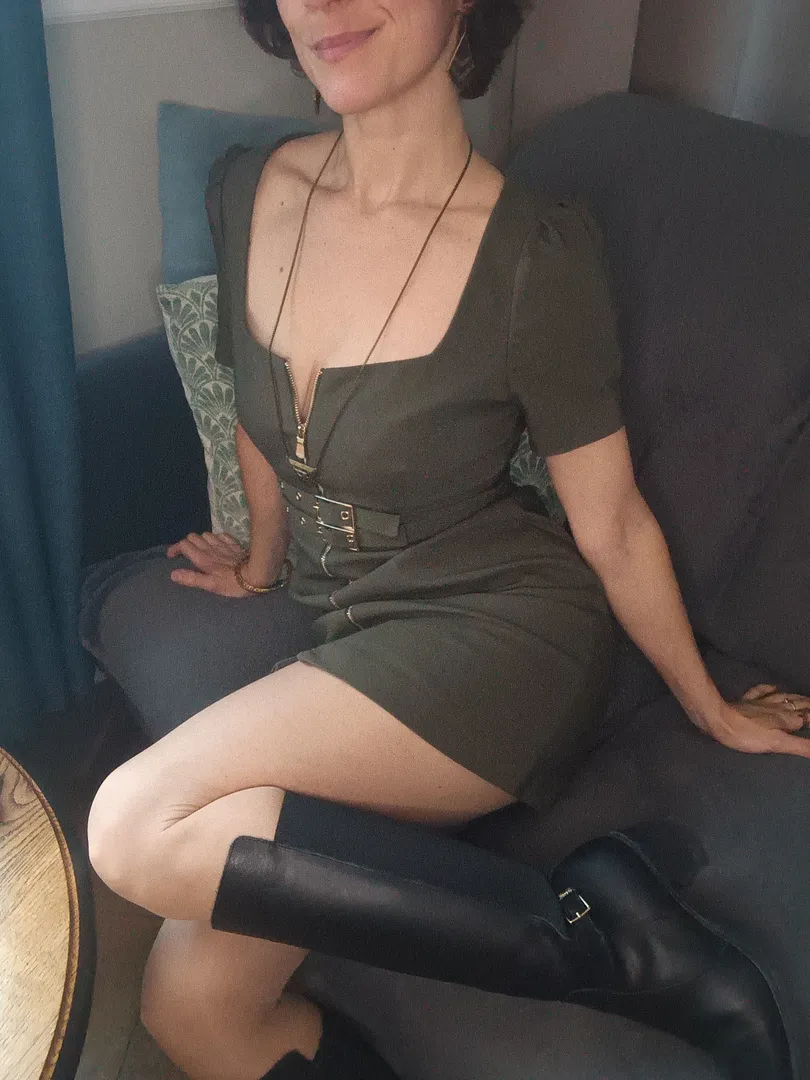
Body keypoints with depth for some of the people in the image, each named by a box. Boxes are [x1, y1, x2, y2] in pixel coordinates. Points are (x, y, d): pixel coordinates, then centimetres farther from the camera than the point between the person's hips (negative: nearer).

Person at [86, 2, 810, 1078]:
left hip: (500, 635, -5)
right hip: (352, 635, 6)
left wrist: (711, 708, 7)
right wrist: (263, 565, 31)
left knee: (139, 829, -24)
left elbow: (611, 523, -4)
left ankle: (591, 929, -16)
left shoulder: (534, 253, -16)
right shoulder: (246, 191, 0)